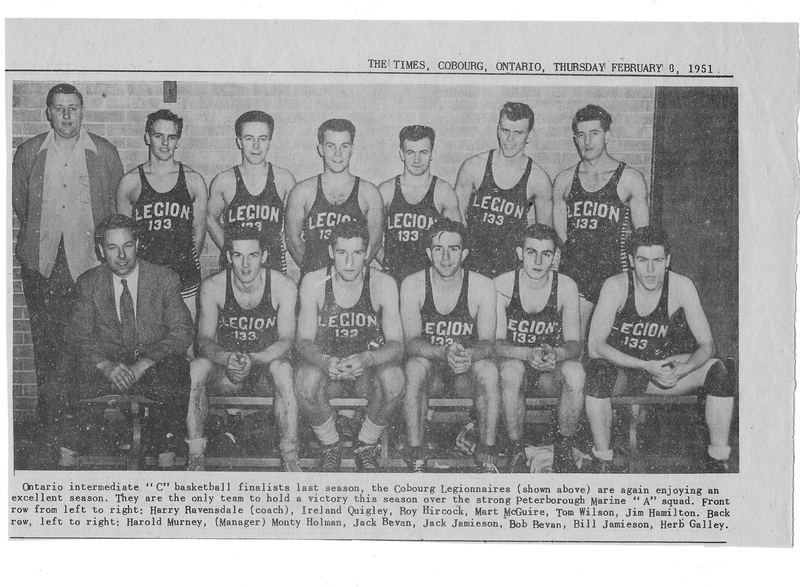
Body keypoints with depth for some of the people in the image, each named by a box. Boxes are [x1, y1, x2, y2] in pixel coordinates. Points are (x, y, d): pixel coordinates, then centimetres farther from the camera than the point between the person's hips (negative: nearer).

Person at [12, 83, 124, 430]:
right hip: (40, 261, 2)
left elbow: (118, 206, 11)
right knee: (44, 337, 4)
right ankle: (49, 409, 14)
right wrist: (39, 236, 14)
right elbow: (18, 201, 17)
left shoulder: (105, 153, 3)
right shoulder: (28, 153, 6)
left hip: (88, 260, -1)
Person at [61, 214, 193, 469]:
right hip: (108, 364, 1)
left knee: (174, 371, -34)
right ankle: (68, 455, -19)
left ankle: (167, 458, -23)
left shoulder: (165, 279, -1)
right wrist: (106, 364, -22)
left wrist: (142, 365, -22)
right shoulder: (89, 283, 5)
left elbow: (182, 331, -8)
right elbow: (78, 334, -1)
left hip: (155, 365, -1)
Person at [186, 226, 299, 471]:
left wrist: (252, 360, -34)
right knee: (196, 367, -29)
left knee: (283, 367, -35)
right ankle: (196, 456, -24)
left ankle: (290, 456, -29)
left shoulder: (283, 286, -11)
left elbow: (286, 340, -15)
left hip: (266, 365, -1)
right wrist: (226, 358, -34)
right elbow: (205, 339, -11)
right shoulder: (213, 286, -8)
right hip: (226, 371, 1)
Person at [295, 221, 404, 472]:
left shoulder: (383, 284, -11)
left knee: (393, 378, -34)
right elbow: (304, 341, -10)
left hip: (369, 367, 0)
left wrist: (366, 359, -38)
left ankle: (366, 446, -6)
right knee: (305, 379, -34)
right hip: (326, 364, 0)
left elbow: (396, 345, -15)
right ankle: (330, 446, -5)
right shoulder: (313, 283, -9)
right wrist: (325, 361, -34)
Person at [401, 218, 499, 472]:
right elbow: (412, 342, -17)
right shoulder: (412, 285, -9)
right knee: (416, 366, -33)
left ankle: (487, 454, -17)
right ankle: (416, 457, -26)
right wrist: (445, 352, -38)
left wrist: (468, 355, -39)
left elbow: (488, 342, -14)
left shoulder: (482, 286, -9)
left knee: (488, 369, -31)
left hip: (467, 372, 0)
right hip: (430, 369, 0)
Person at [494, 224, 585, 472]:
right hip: (514, 362, -1)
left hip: (551, 371, 1)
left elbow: (575, 344, -10)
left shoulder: (566, 287, -6)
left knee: (576, 373, -31)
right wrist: (529, 353, -35)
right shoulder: (502, 285, -11)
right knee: (512, 370, -36)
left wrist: (554, 354, -34)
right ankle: (516, 452, -20)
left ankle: (563, 452, -12)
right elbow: (495, 343, -15)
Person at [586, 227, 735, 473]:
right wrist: (647, 366, -29)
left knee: (721, 370, -21)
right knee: (598, 370, -37)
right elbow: (595, 346, -20)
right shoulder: (616, 286, -17)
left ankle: (718, 461, -11)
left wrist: (681, 370, -29)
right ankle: (604, 460, -24)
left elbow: (706, 345, -7)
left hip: (663, 368, 3)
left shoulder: (681, 287, -11)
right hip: (621, 369, -2)